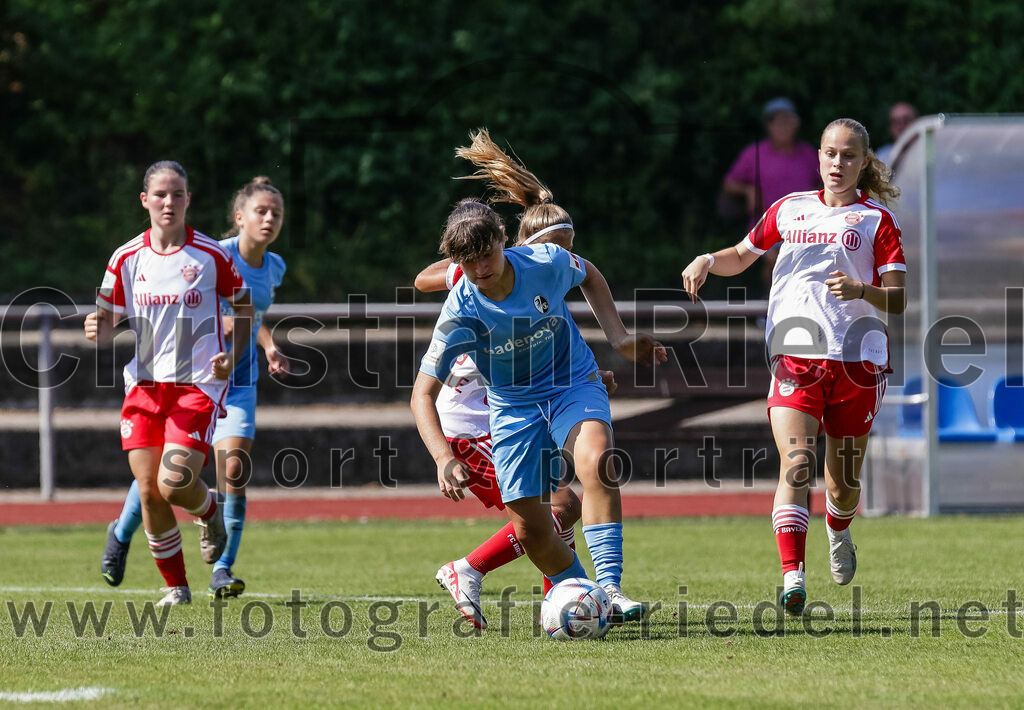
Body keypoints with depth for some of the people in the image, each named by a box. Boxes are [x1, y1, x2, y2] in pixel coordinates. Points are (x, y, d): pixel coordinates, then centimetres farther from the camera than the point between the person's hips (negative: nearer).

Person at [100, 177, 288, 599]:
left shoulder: (273, 268, 5)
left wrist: (269, 349, 8)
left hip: (239, 381, 4)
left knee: (233, 470, -14)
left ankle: (222, 571, -7)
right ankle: (121, 534, 33)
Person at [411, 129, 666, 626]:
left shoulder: (546, 263, -18)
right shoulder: (462, 311, -21)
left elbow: (590, 277, 9)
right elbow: (423, 394, -17)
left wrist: (618, 338, 0)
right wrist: (443, 458, -31)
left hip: (573, 386, -1)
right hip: (513, 409, 1)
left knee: (595, 463, -32)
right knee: (530, 530, -6)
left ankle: (609, 588, -33)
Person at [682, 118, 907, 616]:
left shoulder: (876, 220, 5)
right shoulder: (790, 210, 13)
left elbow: (898, 300, -2)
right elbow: (742, 256, 29)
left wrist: (861, 289, -22)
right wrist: (708, 261, 8)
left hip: (856, 360, 0)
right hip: (795, 356, 1)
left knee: (843, 478, 9)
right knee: (796, 463, -20)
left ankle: (838, 534, 45)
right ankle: (792, 577, -28)